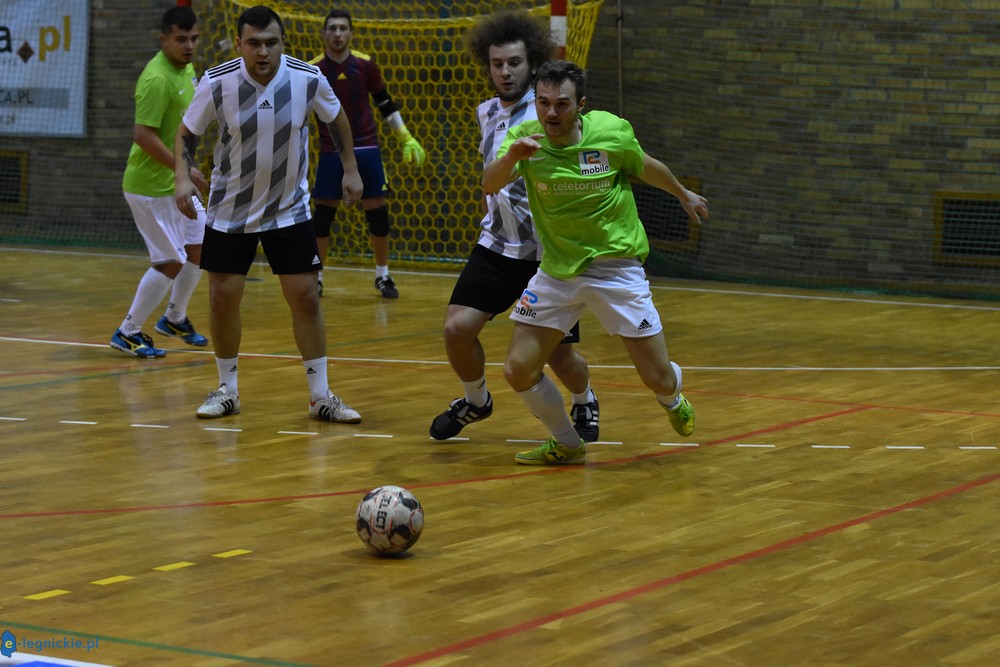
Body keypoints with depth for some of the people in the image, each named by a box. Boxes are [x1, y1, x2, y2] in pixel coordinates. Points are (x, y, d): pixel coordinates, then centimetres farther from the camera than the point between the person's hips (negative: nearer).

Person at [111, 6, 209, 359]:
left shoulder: (187, 69, 6)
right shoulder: (157, 79, -24)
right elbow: (143, 135, -28)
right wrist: (185, 170, -25)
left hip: (176, 182, 9)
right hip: (151, 187, -9)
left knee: (198, 248, 15)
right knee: (170, 261, -6)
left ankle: (175, 317, 34)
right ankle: (128, 332, 7)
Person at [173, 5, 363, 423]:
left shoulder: (309, 79, -15)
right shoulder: (217, 83, -18)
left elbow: (336, 119, 6)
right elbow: (187, 133, -3)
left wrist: (350, 168, 5)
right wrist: (182, 177, -18)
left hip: (289, 210, 0)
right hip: (229, 211, 0)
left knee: (305, 297, -3)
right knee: (223, 298, 0)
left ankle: (320, 397, 6)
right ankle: (227, 390, 19)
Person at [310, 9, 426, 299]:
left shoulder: (365, 64, -1)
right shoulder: (313, 70, -4)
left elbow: (385, 104, 9)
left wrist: (407, 139, 5)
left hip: (366, 148, 1)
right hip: (331, 152, -1)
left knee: (377, 213, 2)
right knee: (322, 215, -1)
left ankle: (383, 276, 16)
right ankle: (315, 277, 12)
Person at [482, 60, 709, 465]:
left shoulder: (612, 133, -13)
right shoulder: (525, 138, -11)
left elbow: (647, 168, 8)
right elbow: (490, 185, -28)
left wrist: (684, 194, 23)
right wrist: (512, 155, -48)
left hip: (616, 268, -2)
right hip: (556, 271, 2)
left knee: (658, 379, 0)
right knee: (519, 371, -7)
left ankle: (673, 402, 39)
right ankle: (567, 445, 20)